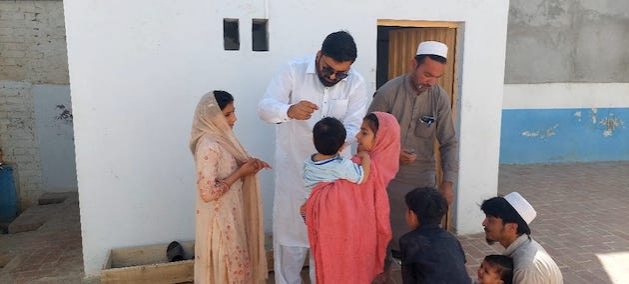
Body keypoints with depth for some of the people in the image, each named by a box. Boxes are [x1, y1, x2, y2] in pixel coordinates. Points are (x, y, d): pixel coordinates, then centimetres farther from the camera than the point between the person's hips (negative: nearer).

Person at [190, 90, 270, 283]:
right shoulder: (209, 147, -25)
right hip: (220, 218, -9)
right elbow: (207, 193, -27)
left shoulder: (221, 137, 3)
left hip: (230, 214, 9)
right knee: (228, 266, 7)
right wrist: (240, 172, -21)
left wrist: (248, 164, -3)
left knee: (233, 263, 21)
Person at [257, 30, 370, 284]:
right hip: (293, 166, -2)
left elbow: (353, 127, -11)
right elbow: (264, 107, -21)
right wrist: (289, 111, -43)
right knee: (289, 226, 8)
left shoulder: (356, 83, -8)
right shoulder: (293, 71, -13)